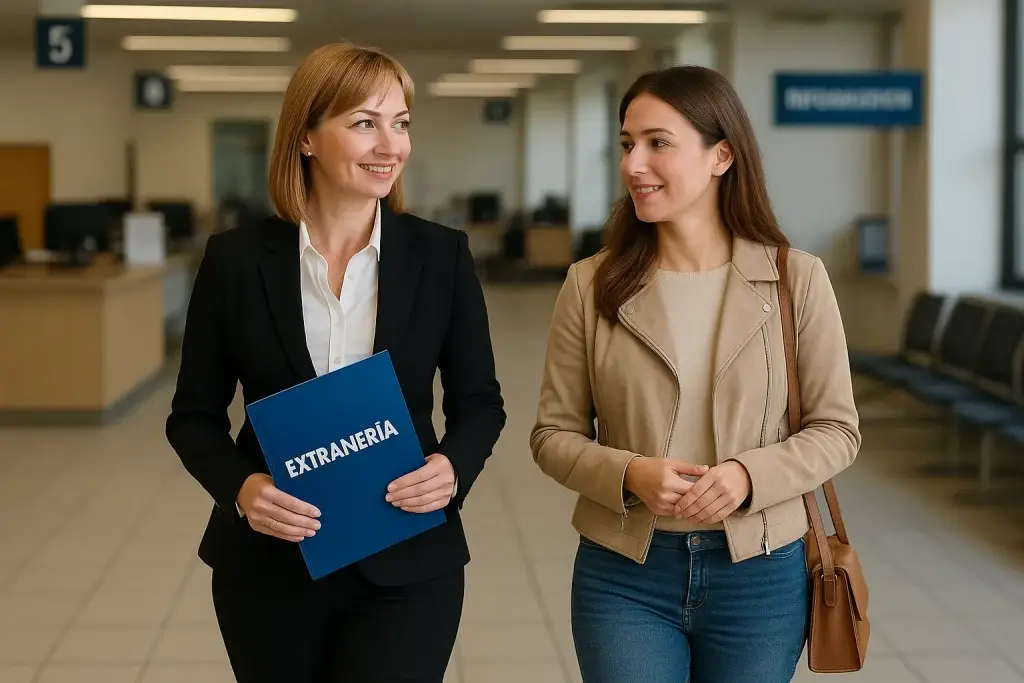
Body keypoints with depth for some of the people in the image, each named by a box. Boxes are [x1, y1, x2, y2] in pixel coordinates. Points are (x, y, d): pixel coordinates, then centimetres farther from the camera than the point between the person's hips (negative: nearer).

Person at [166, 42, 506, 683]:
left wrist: (453, 466, -15)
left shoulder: (442, 255, -2)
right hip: (269, 565, 1)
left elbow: (479, 402, 5)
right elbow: (195, 414, 2)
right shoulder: (237, 259, -4)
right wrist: (241, 487, -16)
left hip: (407, 564, 0)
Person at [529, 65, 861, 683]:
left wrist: (749, 475, -18)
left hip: (760, 576, 0)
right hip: (623, 577, 0)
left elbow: (837, 429, -1)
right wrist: (630, 475, -18)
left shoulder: (796, 278, -5)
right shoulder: (592, 286, -2)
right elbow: (554, 433, 2)